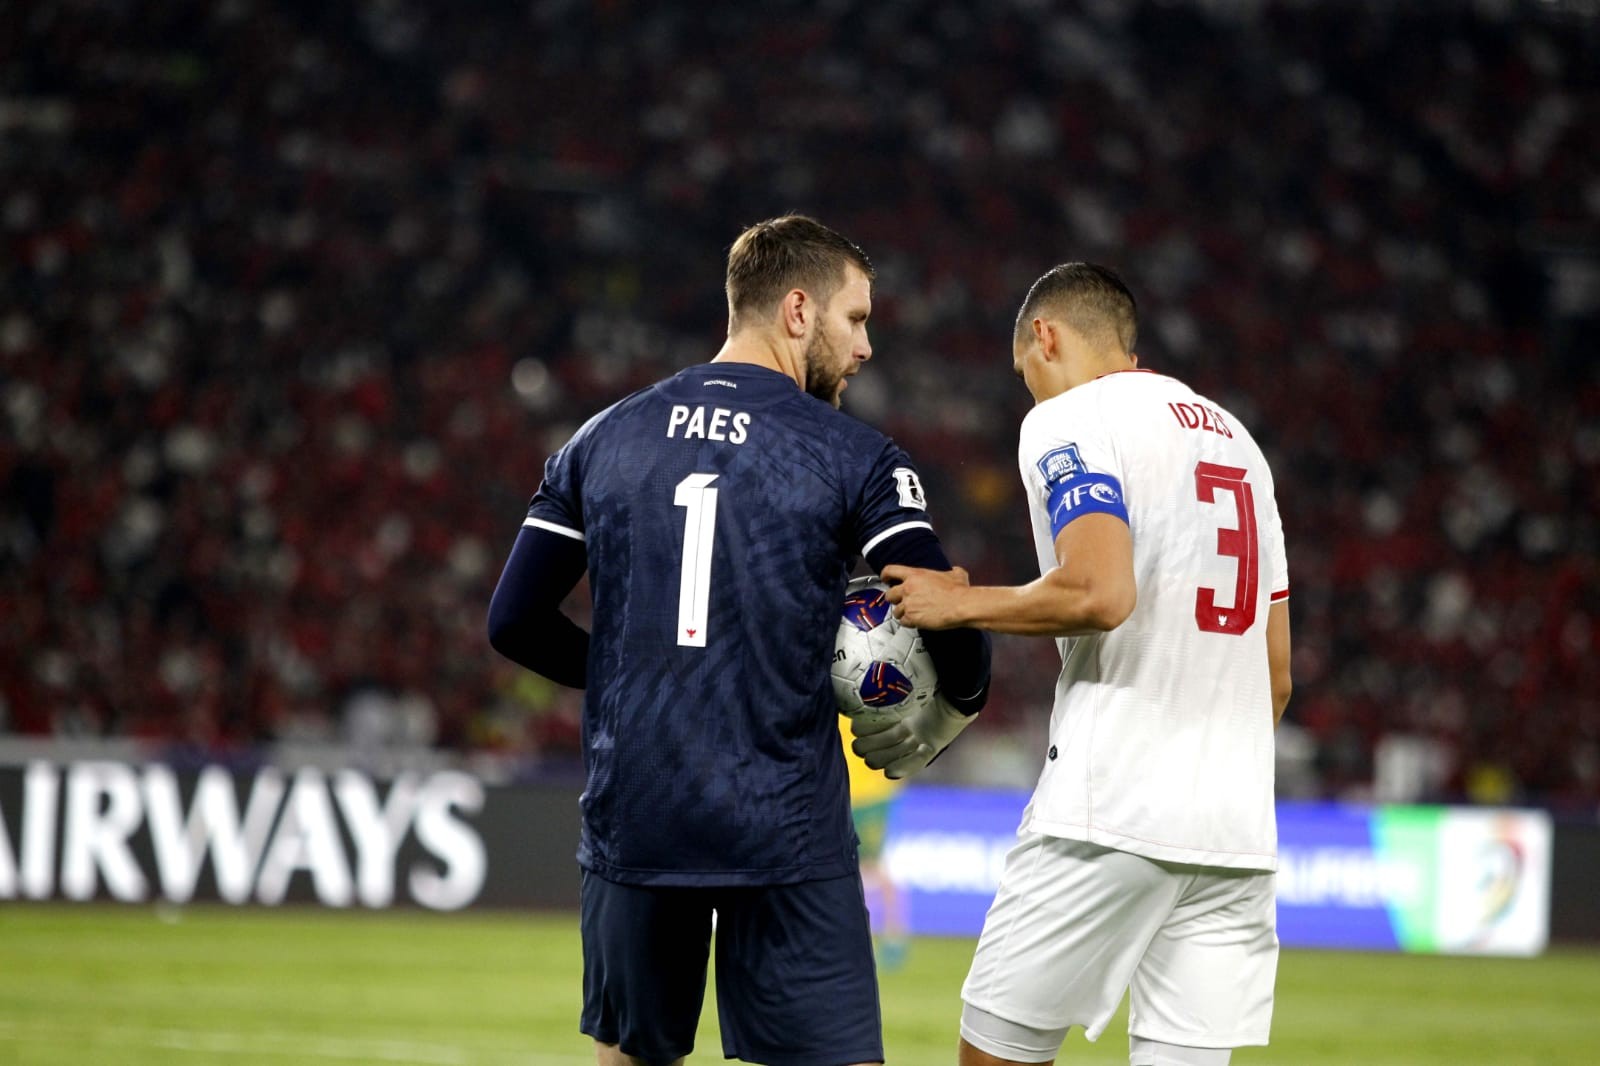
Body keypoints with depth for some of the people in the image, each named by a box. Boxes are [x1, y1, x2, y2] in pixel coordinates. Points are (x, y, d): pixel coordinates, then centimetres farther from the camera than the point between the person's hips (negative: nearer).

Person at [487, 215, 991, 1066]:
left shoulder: (604, 441, 8)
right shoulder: (854, 459, -3)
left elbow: (514, 623, 9)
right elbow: (955, 635, -9)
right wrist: (960, 701, 13)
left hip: (631, 826, 4)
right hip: (785, 833, -4)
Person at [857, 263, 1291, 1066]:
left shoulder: (1068, 420, -2)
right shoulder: (1235, 439, 22)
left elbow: (1100, 593, -19)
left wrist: (960, 603, -5)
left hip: (1110, 812, -7)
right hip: (1236, 831, 7)